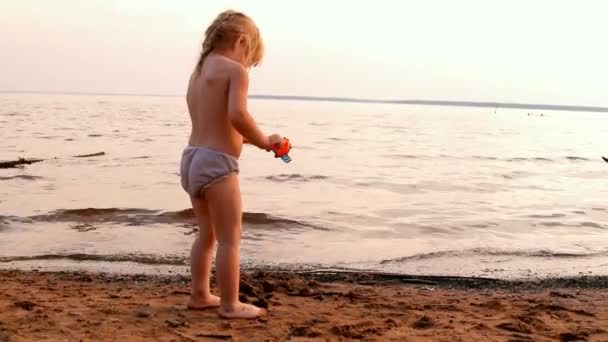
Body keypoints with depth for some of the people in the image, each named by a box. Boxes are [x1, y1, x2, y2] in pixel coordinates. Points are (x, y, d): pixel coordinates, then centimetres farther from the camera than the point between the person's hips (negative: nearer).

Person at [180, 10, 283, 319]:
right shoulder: (235, 71, -9)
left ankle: (200, 295, 32)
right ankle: (230, 305, 10)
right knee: (230, 239, 2)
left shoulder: (198, 72, 18)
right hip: (216, 164, -9)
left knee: (207, 234, 22)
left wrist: (251, 139, 14)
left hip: (192, 158, 9)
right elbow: (236, 116, -25)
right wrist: (263, 141, -10)